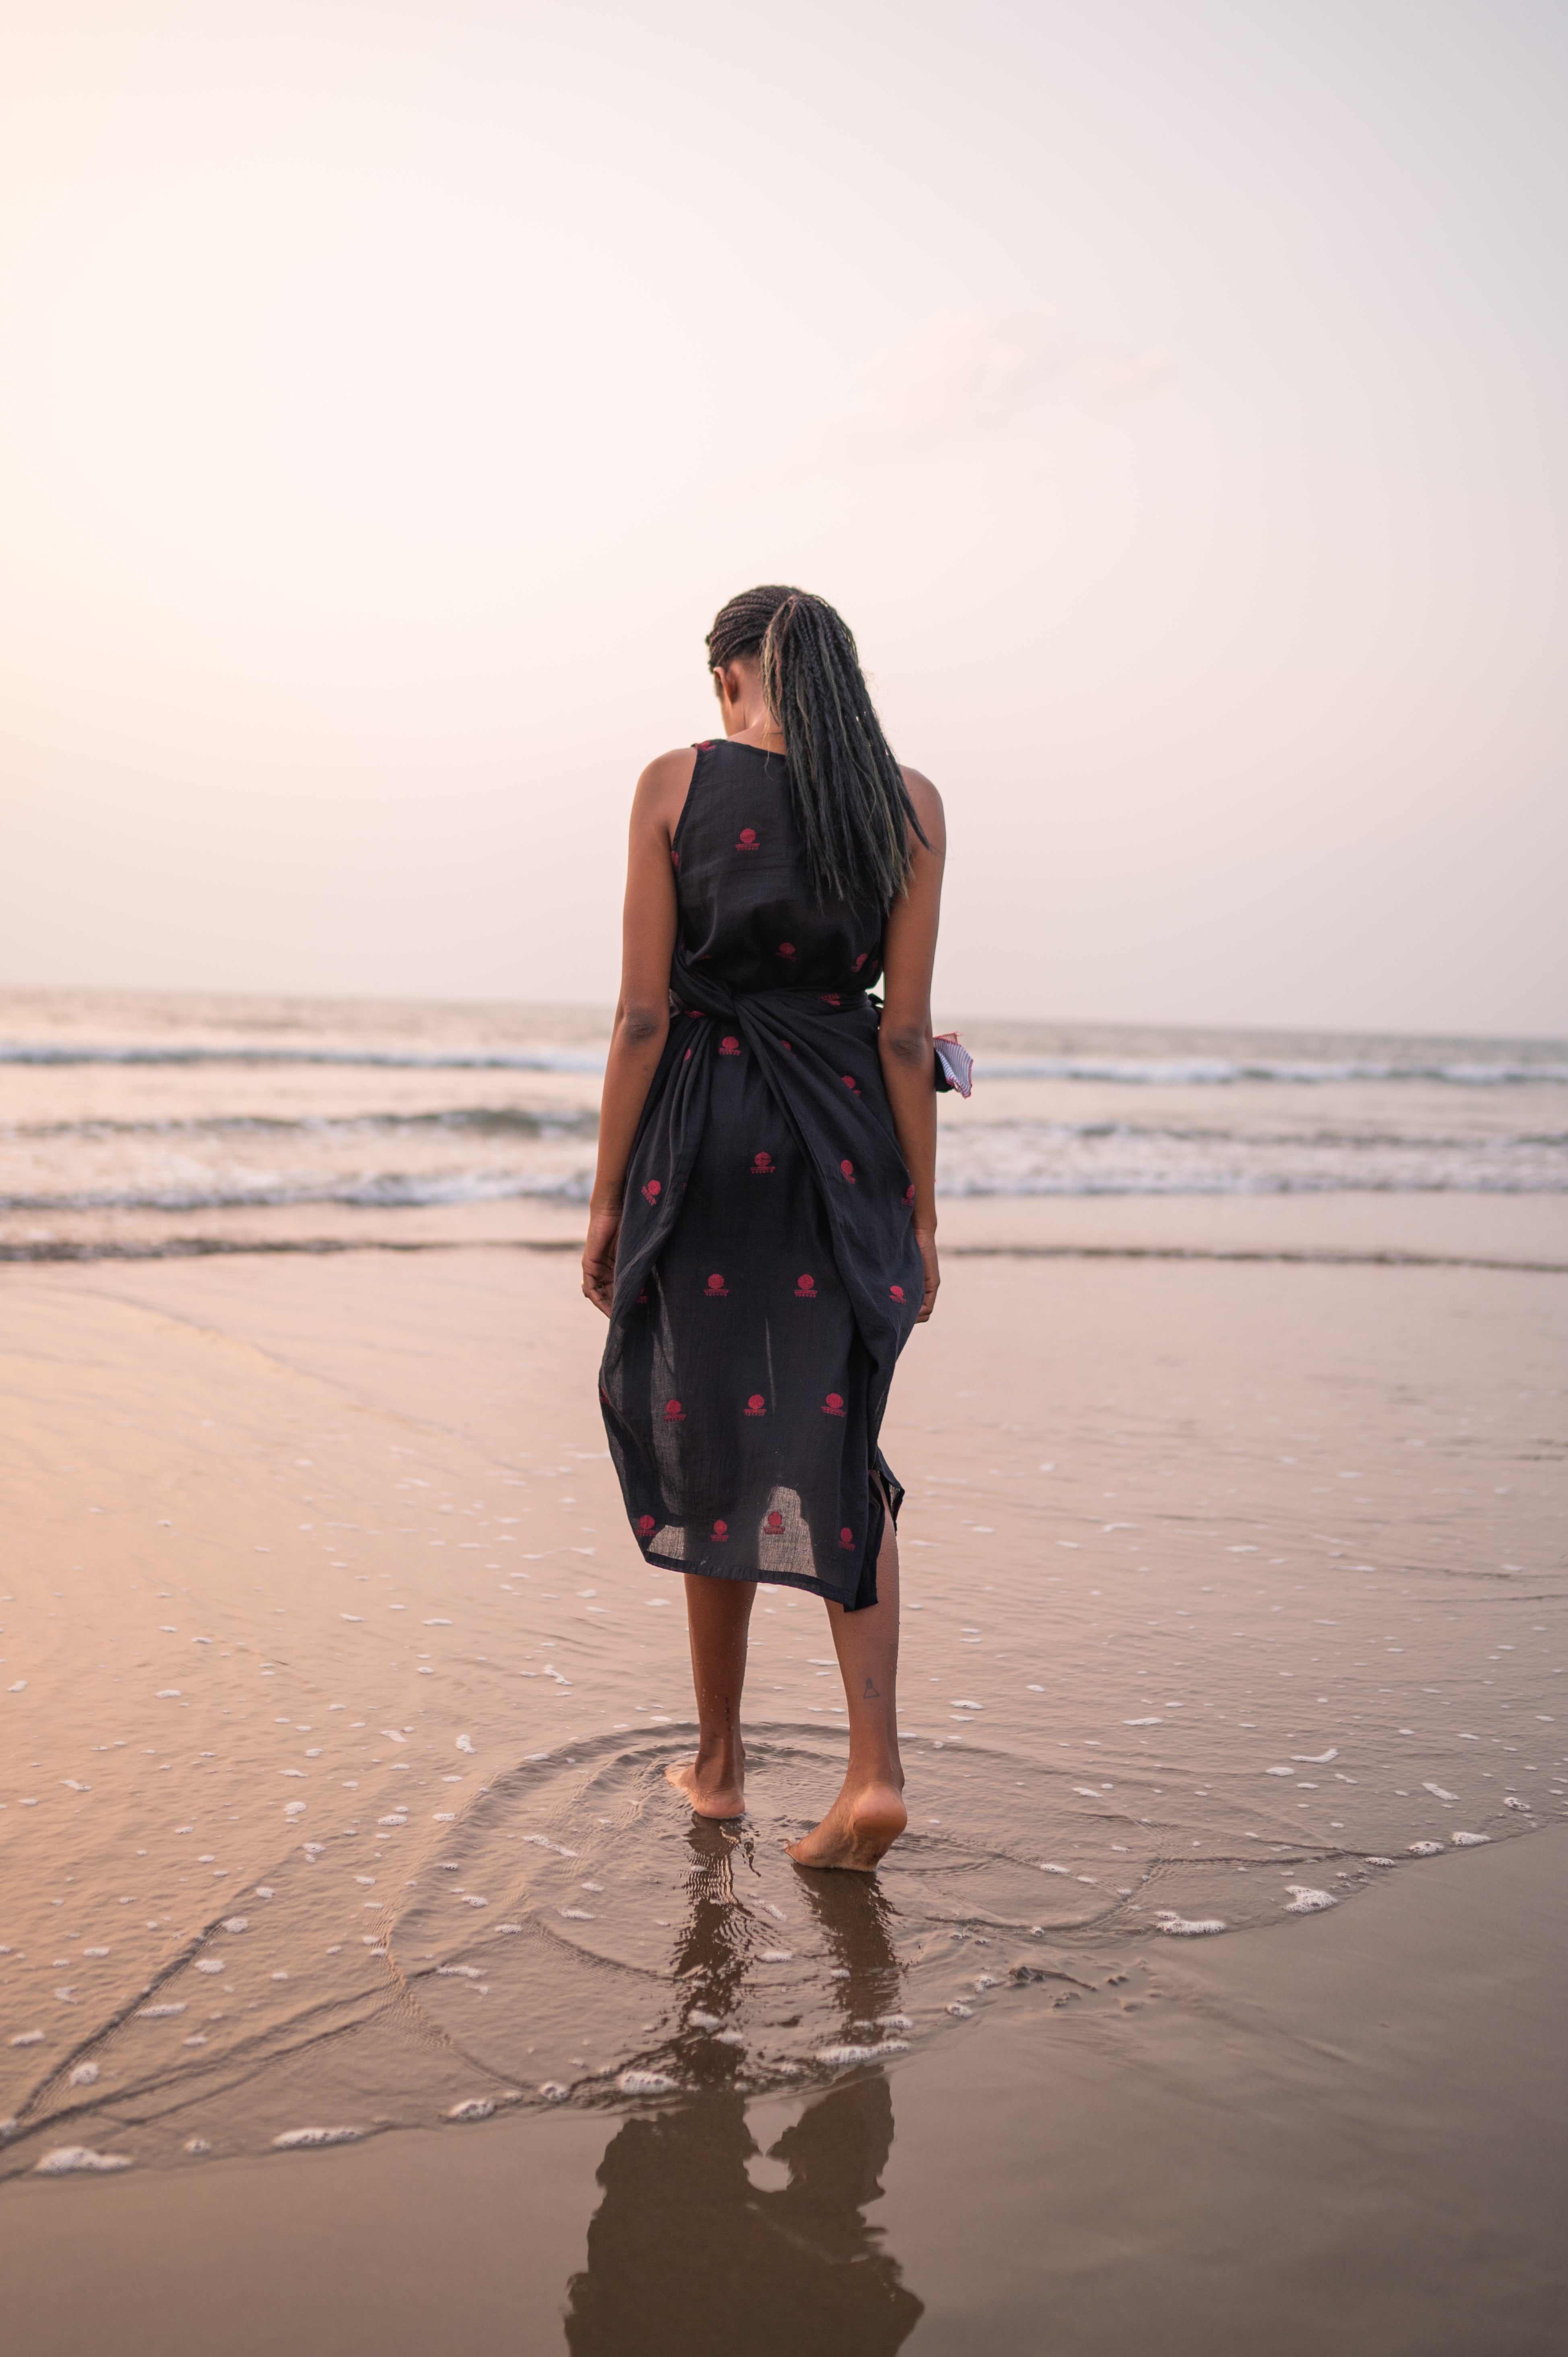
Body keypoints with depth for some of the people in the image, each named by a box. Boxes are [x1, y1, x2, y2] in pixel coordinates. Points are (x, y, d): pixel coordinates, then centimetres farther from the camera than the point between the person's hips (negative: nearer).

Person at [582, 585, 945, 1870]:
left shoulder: (676, 785, -3)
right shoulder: (909, 802, 1)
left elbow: (643, 1016, -6)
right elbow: (905, 1028, -2)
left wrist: (609, 1199, 1)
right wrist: (921, 1213, 4)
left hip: (704, 1139, -1)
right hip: (846, 1144, 2)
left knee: (716, 1448, 12)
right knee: (838, 1452, 11)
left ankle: (720, 1762, 25)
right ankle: (876, 1767, -3)